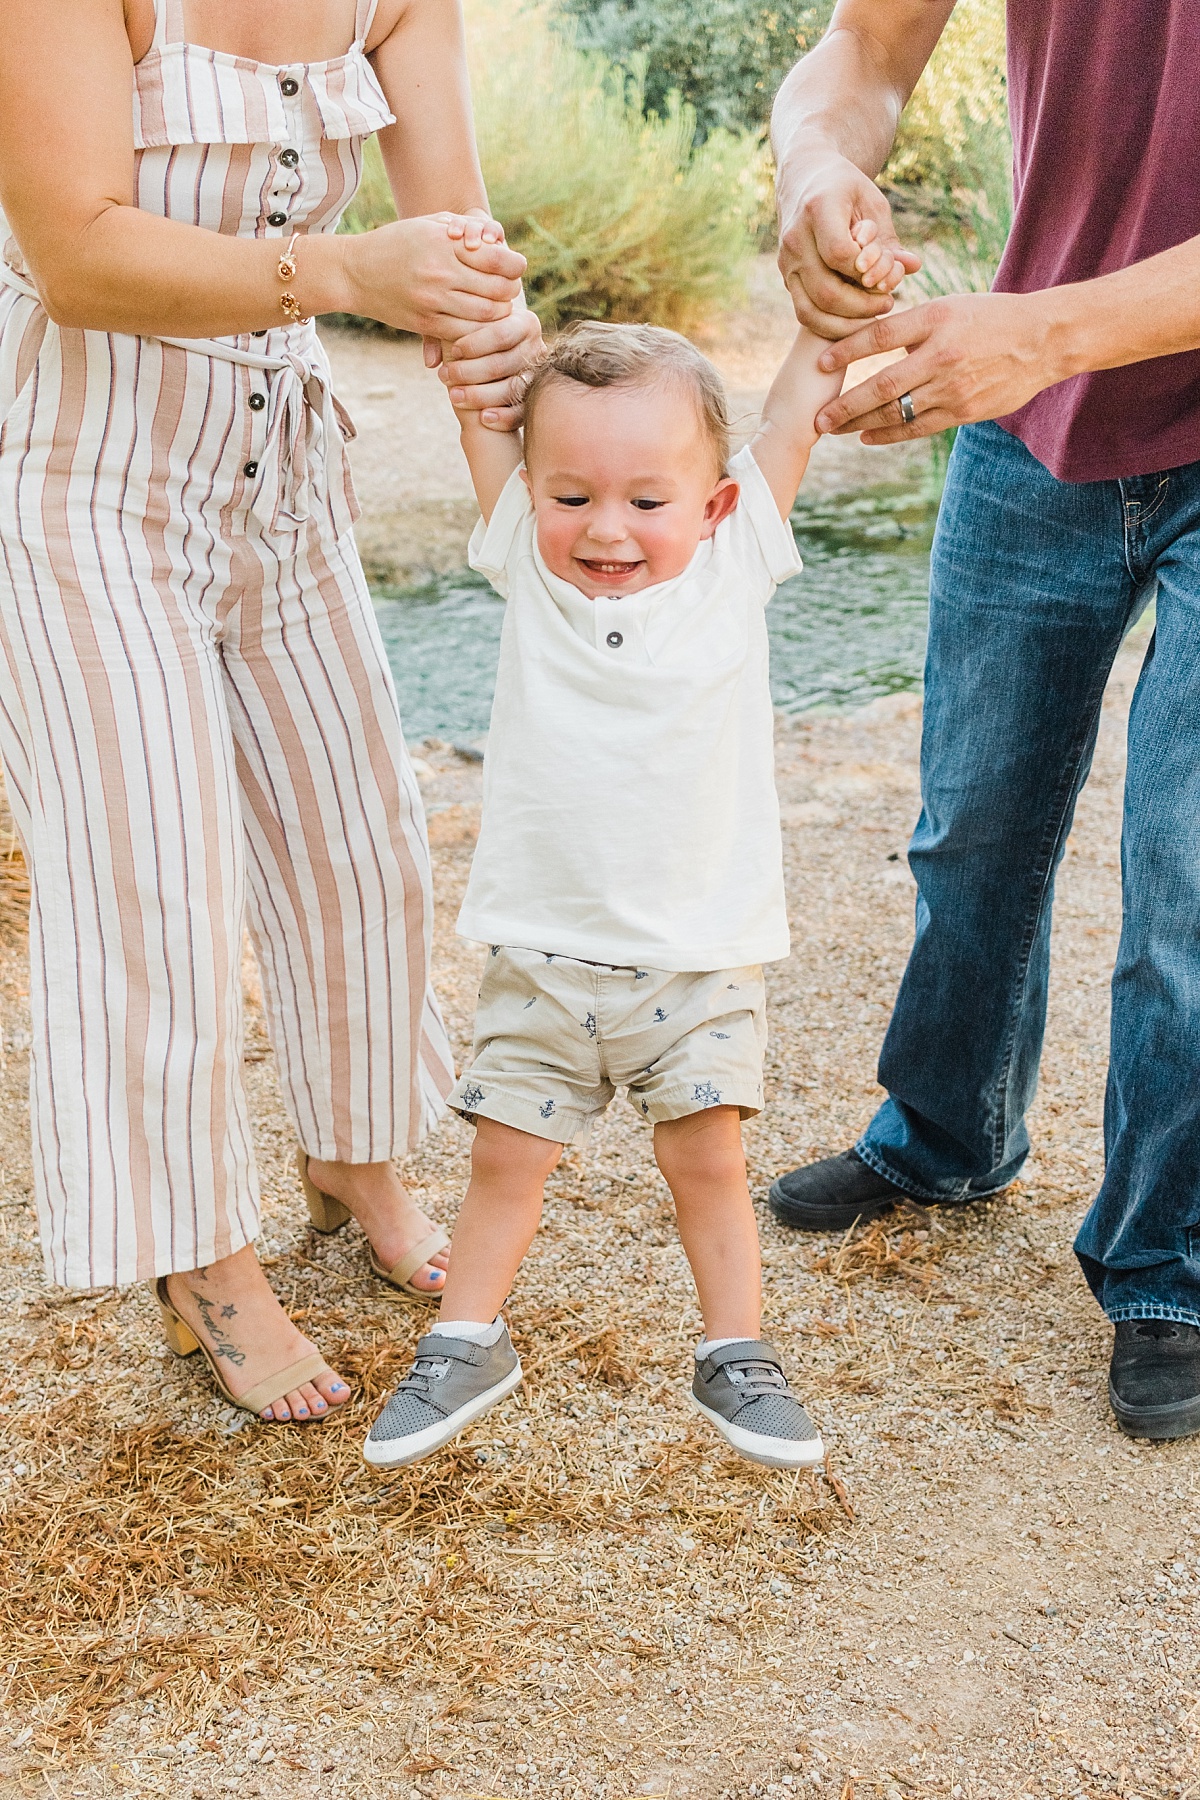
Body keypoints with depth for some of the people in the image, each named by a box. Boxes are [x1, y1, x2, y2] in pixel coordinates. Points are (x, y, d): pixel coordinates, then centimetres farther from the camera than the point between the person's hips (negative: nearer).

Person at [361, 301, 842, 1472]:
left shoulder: (732, 563, -4)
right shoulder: (528, 564, -2)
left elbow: (799, 402, -5)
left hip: (700, 956, -1)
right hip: (542, 951, 1)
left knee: (708, 1158, 5)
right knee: (506, 1154, 9)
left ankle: (735, 1356, 22)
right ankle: (467, 1343, 27)